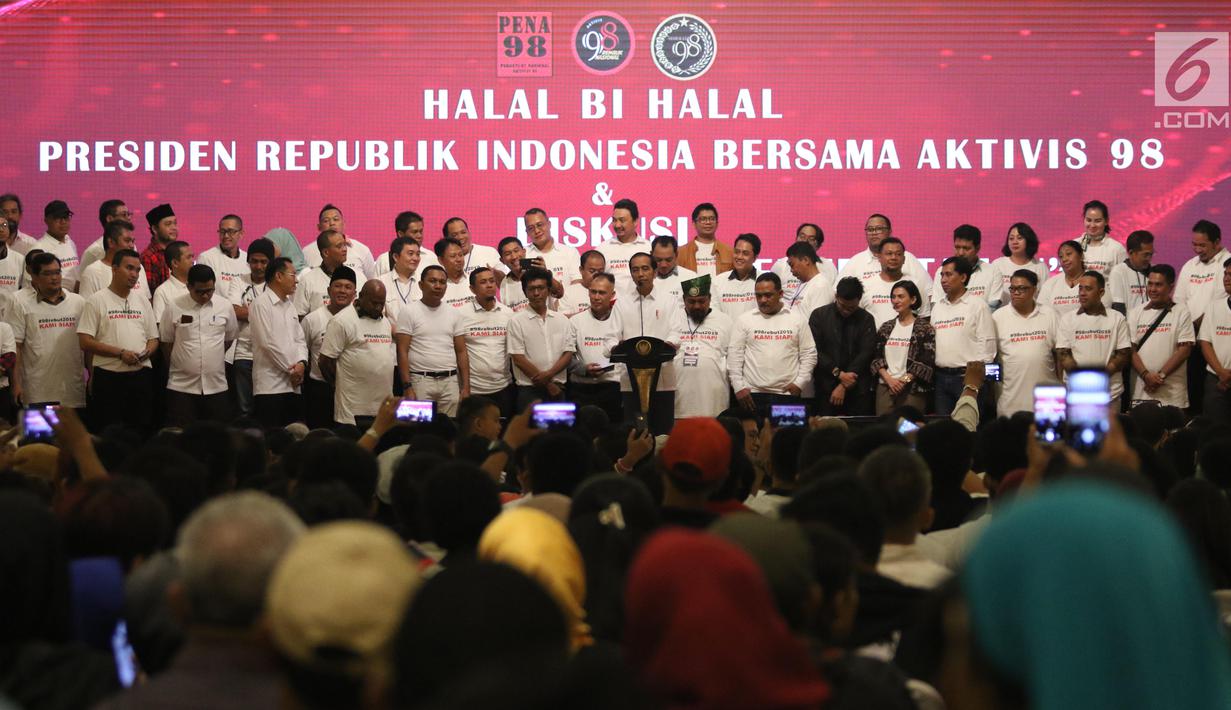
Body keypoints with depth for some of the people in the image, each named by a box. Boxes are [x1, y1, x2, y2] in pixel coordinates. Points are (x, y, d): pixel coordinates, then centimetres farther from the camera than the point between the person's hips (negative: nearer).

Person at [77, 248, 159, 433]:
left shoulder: (143, 301, 15)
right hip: (108, 376, -5)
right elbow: (85, 341, -9)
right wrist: (120, 353, -16)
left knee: (141, 430, 6)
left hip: (141, 375, 5)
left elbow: (153, 338, 18)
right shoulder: (97, 301, -2)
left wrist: (147, 352, -6)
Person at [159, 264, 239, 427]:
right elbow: (166, 342, 6)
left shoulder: (225, 307, 2)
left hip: (217, 387, 2)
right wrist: (178, 364, 11)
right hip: (182, 387, -2)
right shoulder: (173, 307, -4)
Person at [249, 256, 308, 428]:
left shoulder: (289, 304, 18)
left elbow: (299, 339, 15)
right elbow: (268, 343, -14)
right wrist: (292, 369, -9)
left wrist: (302, 363, -5)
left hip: (293, 385, 8)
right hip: (270, 386, -8)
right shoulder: (261, 304, -8)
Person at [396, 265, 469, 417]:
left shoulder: (454, 313, 11)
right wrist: (407, 387, -12)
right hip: (421, 381, -3)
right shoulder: (409, 312, -1)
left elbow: (461, 352, 11)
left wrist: (466, 386, 2)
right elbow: (403, 352, -4)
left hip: (450, 381, 3)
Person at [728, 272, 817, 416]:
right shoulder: (744, 321, 5)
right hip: (752, 394, 0)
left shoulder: (797, 321, 7)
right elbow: (734, 355, 3)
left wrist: (800, 382, -3)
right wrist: (739, 387, -4)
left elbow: (809, 354, 8)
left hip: (788, 394, 0)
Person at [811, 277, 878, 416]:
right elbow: (815, 351, -3)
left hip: (858, 389, 0)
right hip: (826, 387, 0)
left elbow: (866, 354, -2)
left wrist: (844, 386, -10)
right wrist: (838, 373, -14)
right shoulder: (819, 315, 4)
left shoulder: (866, 319, 6)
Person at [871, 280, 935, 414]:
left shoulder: (924, 328, 0)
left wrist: (904, 380, -12)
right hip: (885, 387, 4)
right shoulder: (885, 328, 13)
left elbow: (927, 362, -6)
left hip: (912, 389, -4)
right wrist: (889, 379, -6)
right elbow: (876, 357, 10)